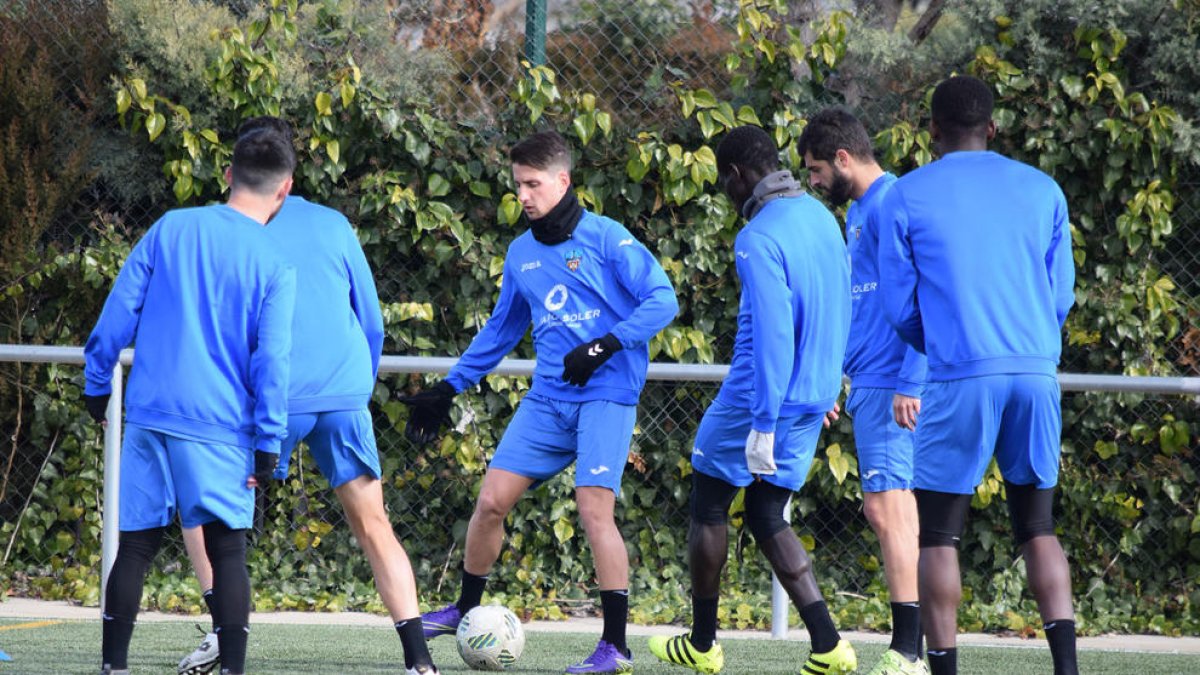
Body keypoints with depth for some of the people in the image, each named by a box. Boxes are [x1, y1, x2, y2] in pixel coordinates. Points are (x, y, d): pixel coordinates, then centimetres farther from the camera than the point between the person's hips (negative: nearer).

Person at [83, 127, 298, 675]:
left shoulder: (171, 228, 4)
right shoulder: (275, 267, -5)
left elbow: (120, 310, 5)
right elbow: (271, 360, -6)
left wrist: (97, 382, 15)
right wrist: (268, 444, -2)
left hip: (149, 416, 3)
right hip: (220, 425, -3)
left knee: (136, 544, 10)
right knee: (227, 550, 1)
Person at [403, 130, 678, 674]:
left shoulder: (605, 237, -7)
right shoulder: (521, 253, 13)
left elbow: (662, 299, -11)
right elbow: (502, 328, 25)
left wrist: (605, 346, -20)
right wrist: (449, 388, 24)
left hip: (605, 394, -6)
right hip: (548, 399, 6)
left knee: (594, 508, -17)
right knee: (492, 500, 2)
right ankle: (465, 610, 23)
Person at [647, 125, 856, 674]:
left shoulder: (759, 239, -20)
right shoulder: (821, 217, 8)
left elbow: (773, 335, -25)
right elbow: (841, 308, 18)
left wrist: (763, 424, -24)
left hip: (760, 397, -8)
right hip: (814, 398, 8)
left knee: (708, 506, 11)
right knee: (767, 518, 13)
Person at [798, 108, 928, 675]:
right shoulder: (859, 210, 20)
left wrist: (908, 384, -22)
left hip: (889, 388, -10)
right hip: (869, 384, 10)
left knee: (888, 508, -13)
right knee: (884, 512, 10)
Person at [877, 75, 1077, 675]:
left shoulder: (907, 198, 2)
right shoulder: (1042, 191, 10)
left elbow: (899, 306, 4)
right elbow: (1061, 295, 14)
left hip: (959, 379, -3)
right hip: (1036, 374, 3)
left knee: (937, 534, 6)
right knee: (1037, 527, 11)